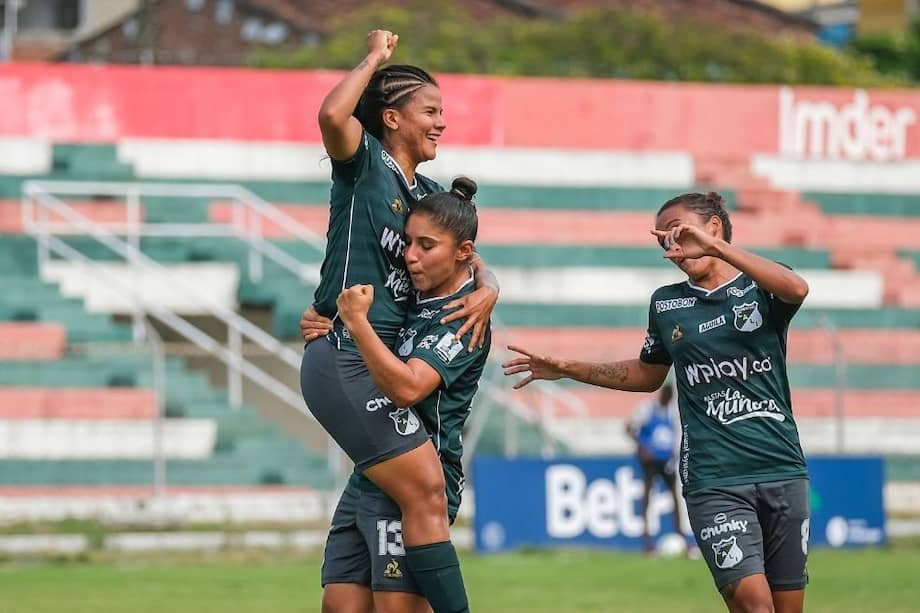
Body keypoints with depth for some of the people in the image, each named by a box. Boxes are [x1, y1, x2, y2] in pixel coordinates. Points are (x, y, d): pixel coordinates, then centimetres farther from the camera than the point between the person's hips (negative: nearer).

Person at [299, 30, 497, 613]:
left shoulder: (429, 193, 18)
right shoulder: (364, 163, -4)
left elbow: (468, 262, 22)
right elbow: (332, 115, -25)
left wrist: (487, 289, -2)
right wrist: (376, 57, -11)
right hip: (346, 361, -9)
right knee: (425, 491, -14)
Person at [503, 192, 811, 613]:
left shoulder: (759, 290, 3)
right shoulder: (666, 304, 11)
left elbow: (796, 289, -22)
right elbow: (648, 374, 27)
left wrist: (716, 247, -27)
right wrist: (569, 370, 20)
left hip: (783, 472, 0)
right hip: (714, 481, 0)